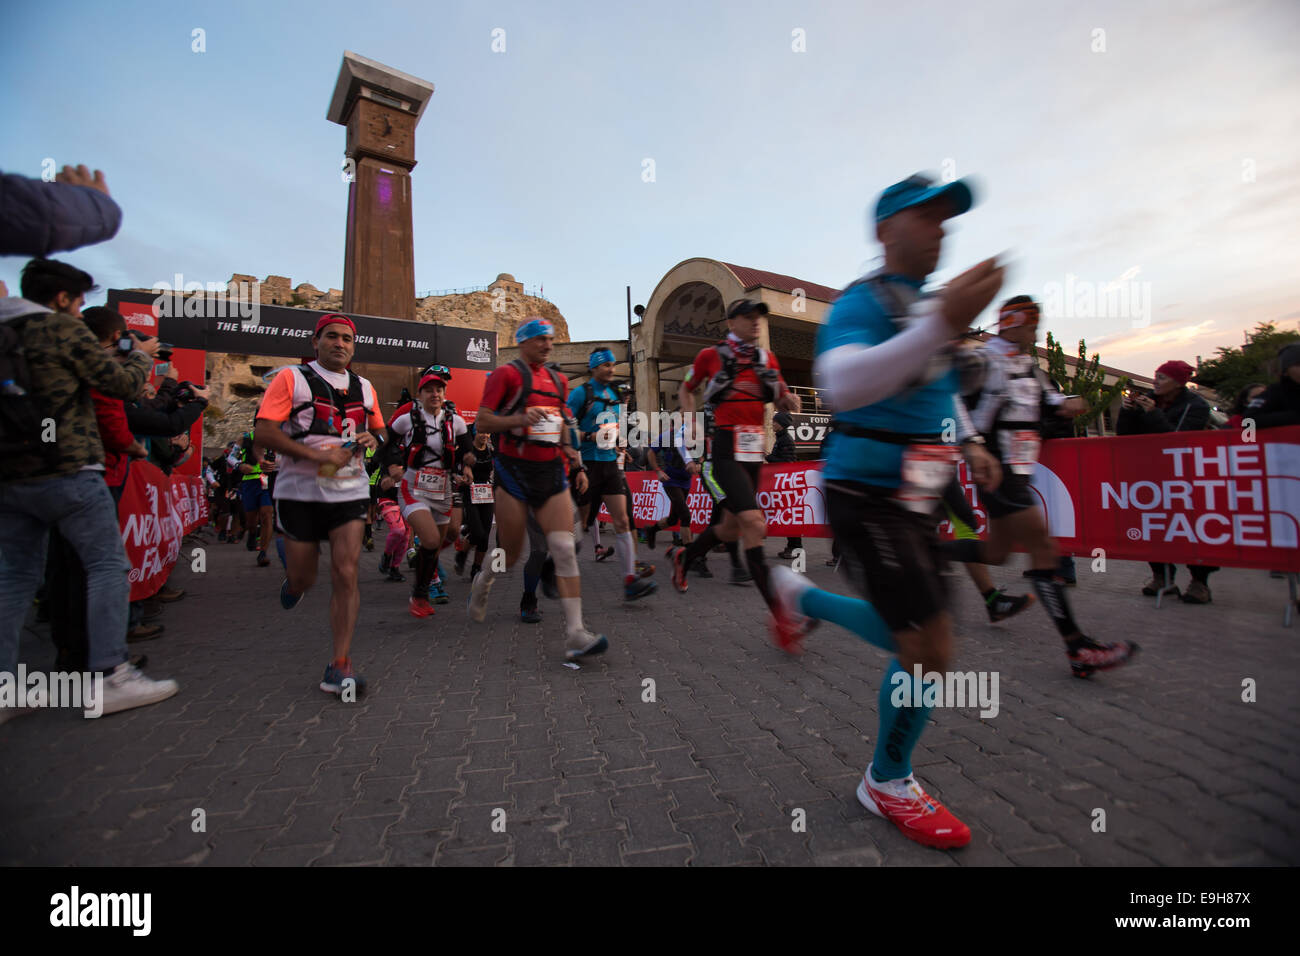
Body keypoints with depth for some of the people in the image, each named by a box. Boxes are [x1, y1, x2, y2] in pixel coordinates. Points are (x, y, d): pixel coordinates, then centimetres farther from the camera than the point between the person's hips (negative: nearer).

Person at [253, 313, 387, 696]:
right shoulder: (291, 378, 0)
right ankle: (294, 583, 48)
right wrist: (316, 455, -19)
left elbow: (379, 429, 27)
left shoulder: (364, 388, 14)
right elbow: (263, 434, -8)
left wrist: (373, 439, 2)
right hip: (300, 491, -2)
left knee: (346, 574, -8)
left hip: (350, 492, 2)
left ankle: (340, 665, -1)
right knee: (302, 579, 7)